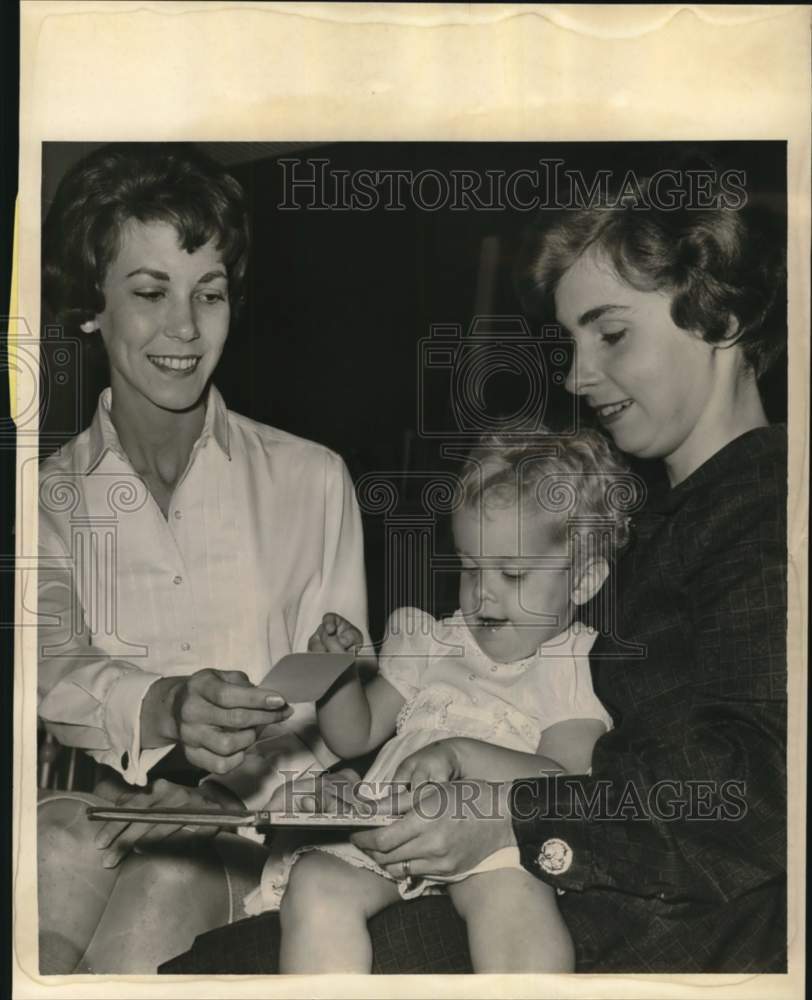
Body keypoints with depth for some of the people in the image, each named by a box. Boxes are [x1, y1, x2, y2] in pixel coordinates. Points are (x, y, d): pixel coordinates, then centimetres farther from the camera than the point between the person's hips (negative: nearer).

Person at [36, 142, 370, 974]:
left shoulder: (309, 479, 6)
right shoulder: (52, 495, 10)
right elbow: (53, 670, -8)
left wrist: (258, 761, -19)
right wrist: (164, 708, -30)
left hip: (246, 815, -2)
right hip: (91, 801, 2)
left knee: (139, 936, -32)